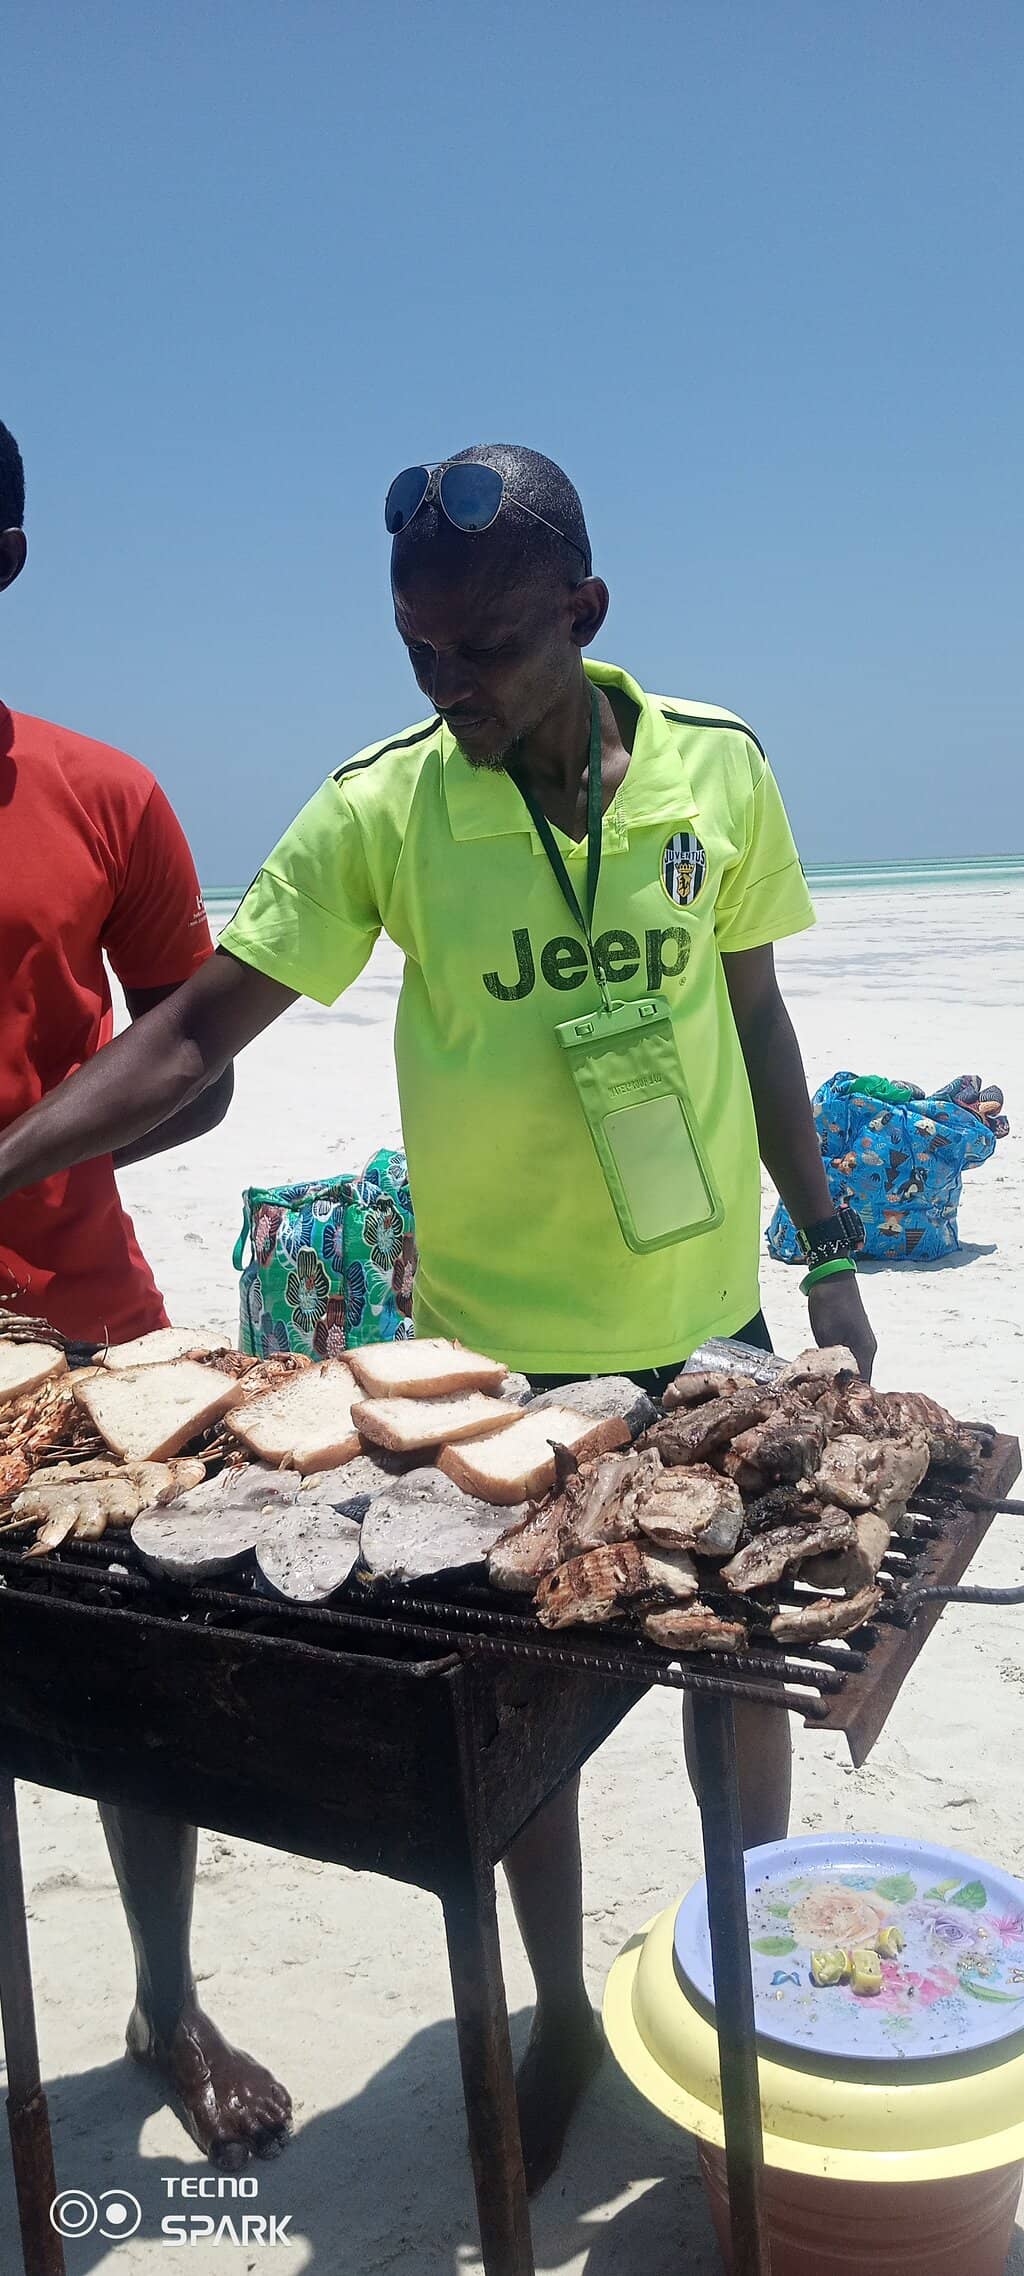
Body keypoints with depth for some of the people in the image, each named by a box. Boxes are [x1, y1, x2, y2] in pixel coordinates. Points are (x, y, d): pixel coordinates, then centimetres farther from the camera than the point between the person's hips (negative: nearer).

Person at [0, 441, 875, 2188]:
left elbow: (752, 1016, 4)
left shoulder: (715, 768, -6)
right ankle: (562, 2015, 38)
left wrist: (826, 1248, 7)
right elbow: (196, 1032, -11)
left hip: (701, 1318, 2)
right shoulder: (380, 808, -11)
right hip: (493, 1336, -1)